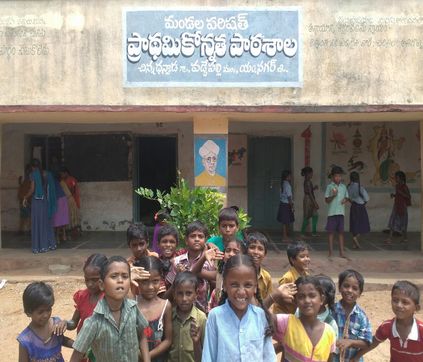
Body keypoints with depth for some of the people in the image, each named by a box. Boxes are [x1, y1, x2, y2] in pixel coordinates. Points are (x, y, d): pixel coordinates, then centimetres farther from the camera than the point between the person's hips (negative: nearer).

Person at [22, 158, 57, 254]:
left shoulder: (33, 174, -8)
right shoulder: (47, 174, 6)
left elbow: (32, 189, -12)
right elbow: (51, 189, 6)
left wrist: (25, 198, 1)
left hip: (37, 200, -5)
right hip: (46, 200, 5)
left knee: (37, 223, 1)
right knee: (46, 222, 15)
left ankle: (39, 247, 2)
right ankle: (50, 244, 19)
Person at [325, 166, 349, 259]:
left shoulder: (343, 186, 10)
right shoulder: (330, 186, -2)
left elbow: (346, 197, 19)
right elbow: (327, 200, -4)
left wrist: (345, 199, -4)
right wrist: (333, 196, -21)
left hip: (341, 212, 4)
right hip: (332, 212, -3)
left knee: (341, 232, 6)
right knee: (331, 232, 2)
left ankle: (342, 251, 10)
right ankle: (331, 251, 9)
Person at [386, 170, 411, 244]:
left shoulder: (404, 187, -13)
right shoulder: (397, 186, 9)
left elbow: (409, 196, -17)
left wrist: (400, 192, -24)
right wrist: (393, 195, 1)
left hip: (402, 207, -7)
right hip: (396, 206, 7)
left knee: (402, 223, 4)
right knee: (392, 222, 0)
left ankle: (405, 238, 20)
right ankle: (390, 238, -1)